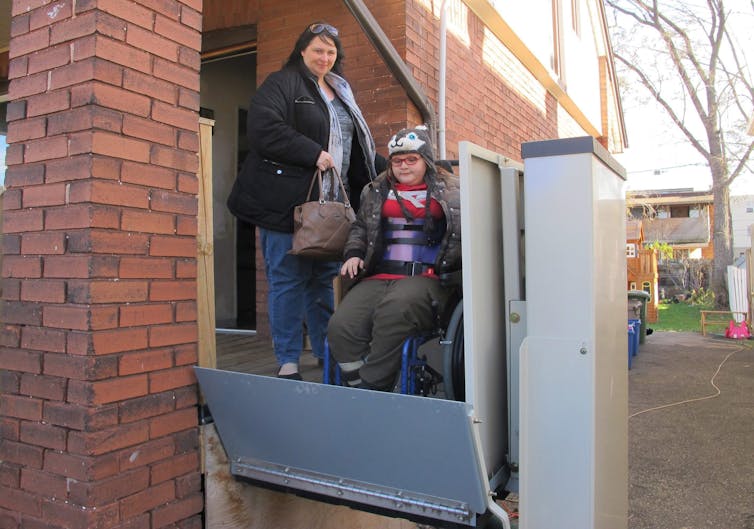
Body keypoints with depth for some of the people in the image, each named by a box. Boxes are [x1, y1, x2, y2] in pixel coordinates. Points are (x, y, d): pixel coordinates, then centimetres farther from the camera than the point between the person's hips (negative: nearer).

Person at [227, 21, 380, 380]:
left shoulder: (342, 93, 24)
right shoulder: (282, 84, 1)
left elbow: (359, 147, 30)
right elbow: (263, 128, -16)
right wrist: (314, 154, -18)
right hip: (288, 201, -6)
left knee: (325, 280, 9)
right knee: (288, 280, -3)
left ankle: (329, 355, 19)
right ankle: (287, 362, 7)